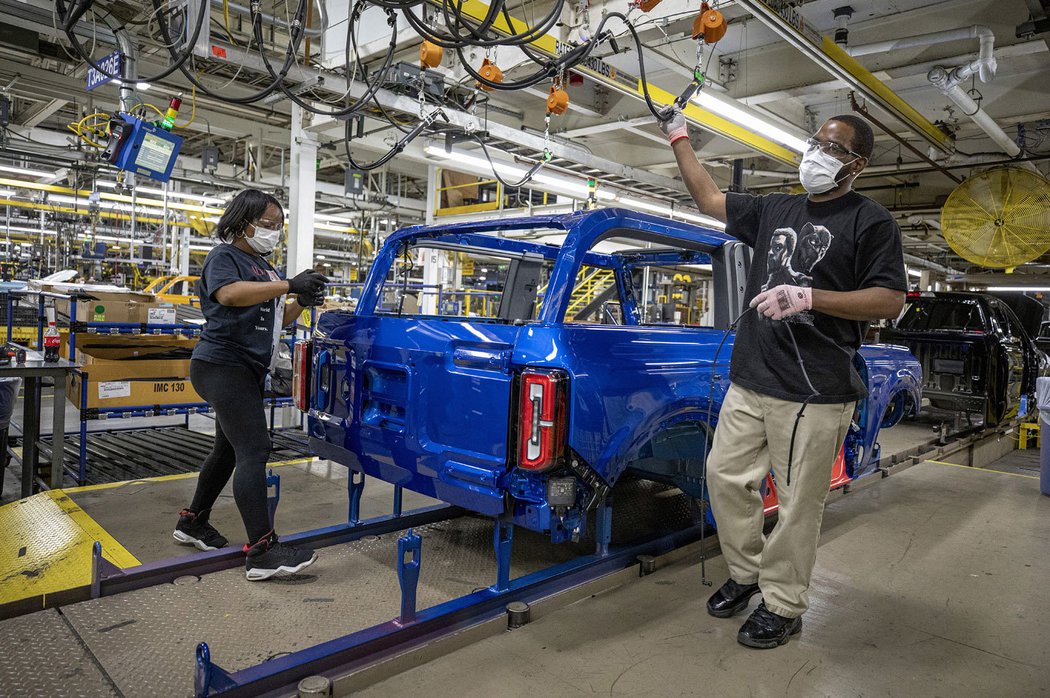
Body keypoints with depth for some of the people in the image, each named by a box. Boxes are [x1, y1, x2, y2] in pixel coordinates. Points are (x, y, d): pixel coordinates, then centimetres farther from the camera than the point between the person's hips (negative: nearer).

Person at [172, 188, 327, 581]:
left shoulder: (263, 267, 21)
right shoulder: (224, 257, -4)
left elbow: (276, 321, 22)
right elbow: (229, 294, -26)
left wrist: (302, 302, 3)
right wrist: (289, 285, -29)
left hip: (246, 371, 10)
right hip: (222, 366, -10)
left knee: (229, 449, 18)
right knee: (254, 451, -17)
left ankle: (193, 523, 33)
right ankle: (261, 551, -18)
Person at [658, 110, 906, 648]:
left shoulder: (871, 222, 0)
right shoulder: (775, 210, 16)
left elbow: (890, 301, -7)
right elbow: (708, 198, 23)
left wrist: (809, 297, -19)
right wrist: (678, 138, 22)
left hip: (814, 392, -6)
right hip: (749, 382, 6)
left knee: (798, 504, 0)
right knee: (725, 476, 9)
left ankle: (783, 606, 17)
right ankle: (745, 573, 29)